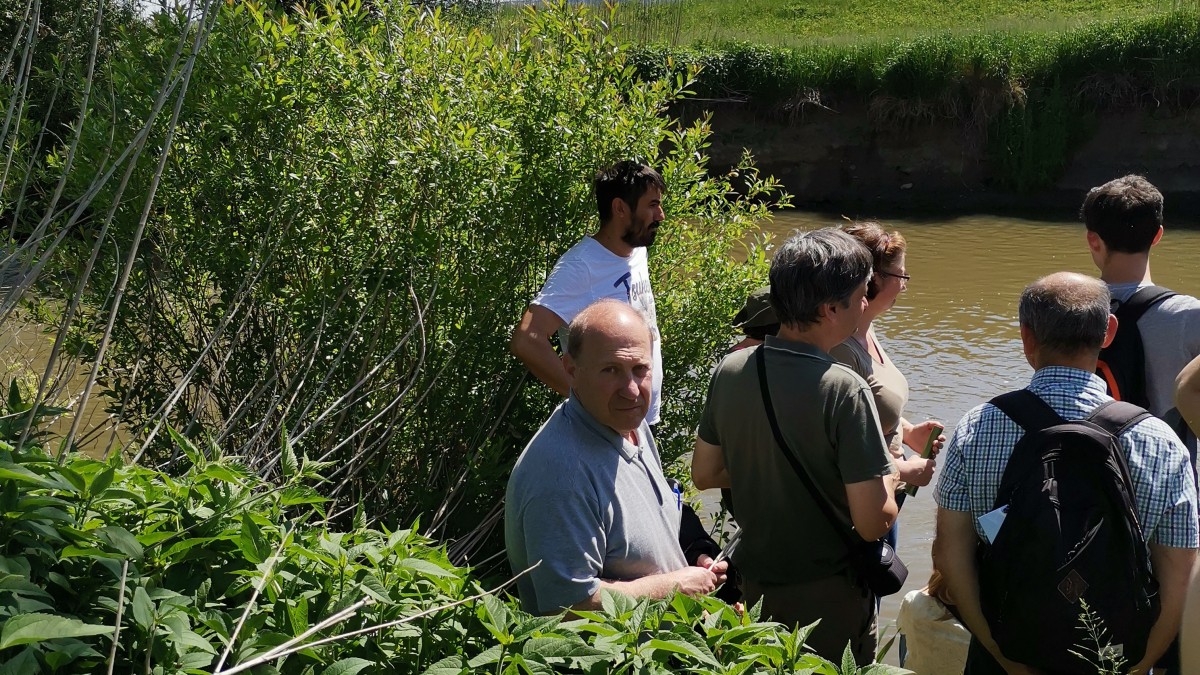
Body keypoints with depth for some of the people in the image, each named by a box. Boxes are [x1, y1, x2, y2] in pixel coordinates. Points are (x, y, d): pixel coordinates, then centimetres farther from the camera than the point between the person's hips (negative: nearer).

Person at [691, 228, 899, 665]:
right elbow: (873, 523, -23)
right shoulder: (843, 391, -24)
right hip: (827, 597, -5)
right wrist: (891, 476, -3)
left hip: (753, 585, 5)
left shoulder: (730, 370, -7)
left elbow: (704, 474, 5)